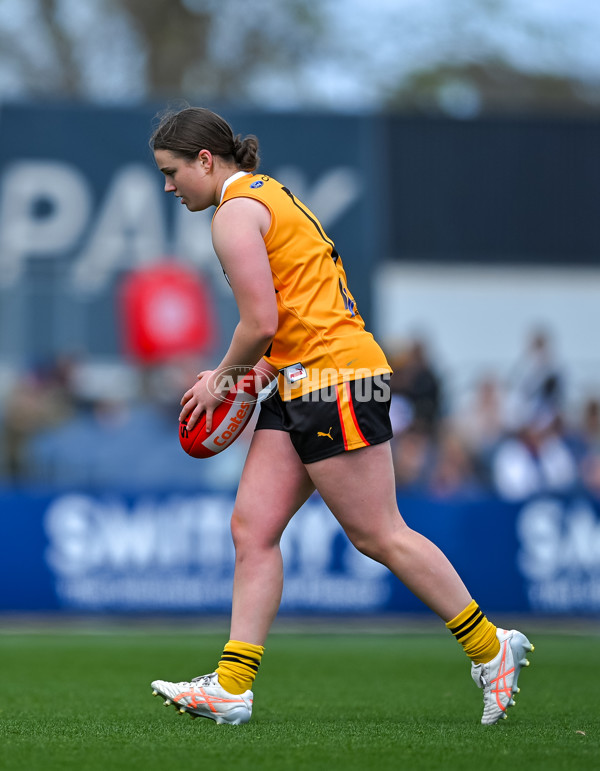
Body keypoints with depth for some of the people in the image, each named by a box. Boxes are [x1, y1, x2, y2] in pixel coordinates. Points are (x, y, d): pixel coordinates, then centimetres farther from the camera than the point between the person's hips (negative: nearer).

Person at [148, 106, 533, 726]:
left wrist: (221, 378, -2)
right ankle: (231, 687, -2)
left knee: (379, 536, -4)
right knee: (252, 529, 2)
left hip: (334, 378, -11)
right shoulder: (268, 196, 20)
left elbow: (260, 322, -18)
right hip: (300, 385, 11)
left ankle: (490, 648, 6)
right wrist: (266, 365, 13)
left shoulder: (235, 213, -11)